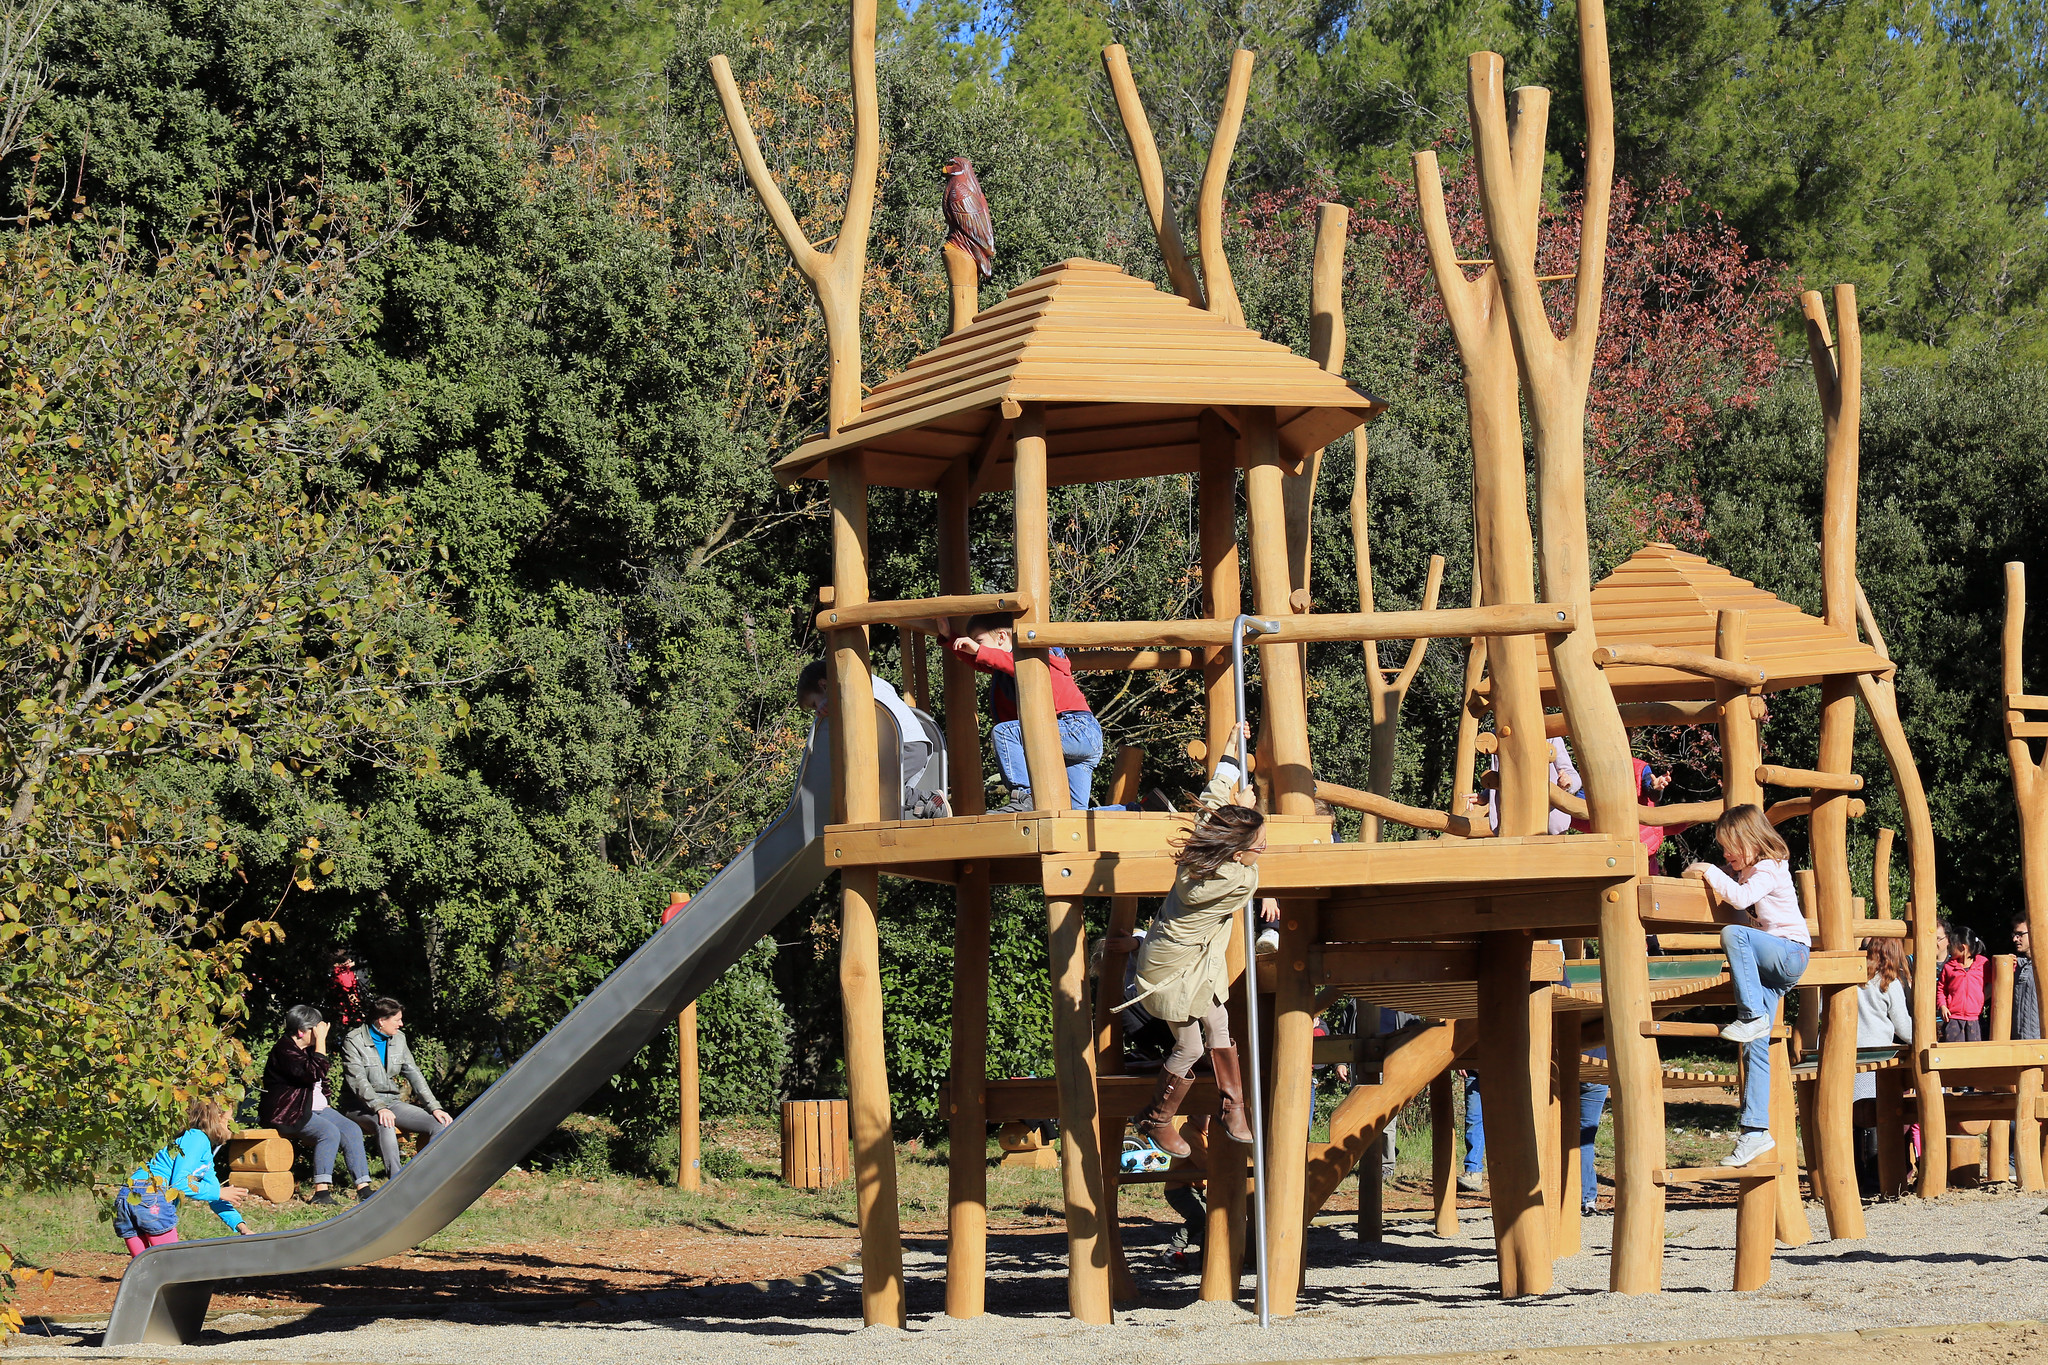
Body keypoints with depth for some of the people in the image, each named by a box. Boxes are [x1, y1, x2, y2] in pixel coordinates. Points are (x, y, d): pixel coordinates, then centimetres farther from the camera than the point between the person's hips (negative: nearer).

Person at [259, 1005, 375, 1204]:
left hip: (316, 1108, 9)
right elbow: (314, 1073, -26)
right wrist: (321, 1040, -21)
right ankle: (321, 1191, -34)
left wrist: (326, 1104, 16)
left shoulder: (308, 1049, 17)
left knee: (352, 1130, -10)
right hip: (289, 1112, -9)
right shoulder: (284, 1050, -13)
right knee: (329, 1132, -31)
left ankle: (363, 1188, -13)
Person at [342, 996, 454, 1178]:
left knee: (440, 1124, -15)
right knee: (385, 1124, -40)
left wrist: (435, 1107, -4)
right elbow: (358, 1081, -18)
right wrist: (379, 1108, -33)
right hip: (364, 1106, -6)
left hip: (392, 1102, 6)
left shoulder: (398, 1039, 12)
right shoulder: (353, 1041, -7)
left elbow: (414, 1075, 9)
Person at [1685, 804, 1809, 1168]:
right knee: (1754, 1047, -1)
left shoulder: (1769, 870, -10)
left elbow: (1741, 897, -25)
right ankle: (1755, 1129, -5)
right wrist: (1708, 877, 15)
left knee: (1734, 934, -35)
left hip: (1790, 953, -9)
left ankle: (1752, 1015, -33)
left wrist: (1711, 874, -18)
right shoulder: (1749, 872, 19)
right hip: (1769, 964, 9)